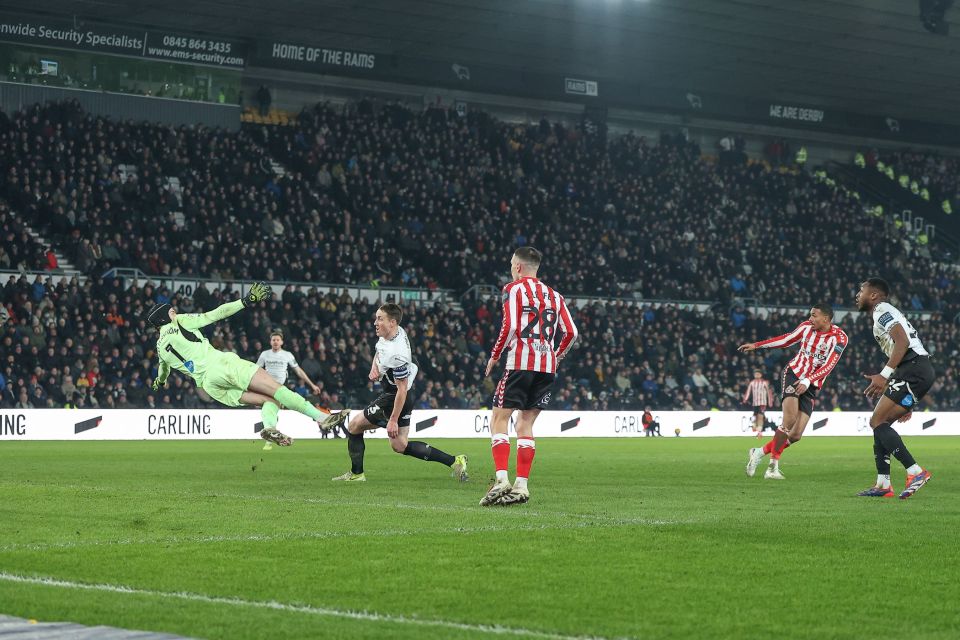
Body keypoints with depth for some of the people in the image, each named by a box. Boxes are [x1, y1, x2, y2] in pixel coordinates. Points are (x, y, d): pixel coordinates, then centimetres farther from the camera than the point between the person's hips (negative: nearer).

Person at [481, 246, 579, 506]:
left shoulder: (514, 289, 1)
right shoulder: (553, 295, 18)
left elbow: (509, 327, -10)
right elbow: (571, 332, 11)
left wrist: (494, 357, 1)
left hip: (521, 362, -6)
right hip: (547, 367, 6)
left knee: (499, 420, -3)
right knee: (525, 424, 11)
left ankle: (502, 478, -18)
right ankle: (521, 485, 3)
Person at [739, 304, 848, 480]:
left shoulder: (839, 338, -10)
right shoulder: (806, 326, 0)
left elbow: (829, 365, -18)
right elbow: (786, 339, 16)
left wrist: (807, 381, -30)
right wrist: (756, 345, 17)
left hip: (810, 386, 0)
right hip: (793, 373, 0)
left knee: (796, 435, -5)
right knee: (790, 420, -23)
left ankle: (760, 452, 14)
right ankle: (773, 466, -14)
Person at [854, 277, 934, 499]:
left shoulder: (882, 311, -1)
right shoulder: (886, 313, 29)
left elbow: (903, 342, -17)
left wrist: (885, 375, -22)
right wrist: (908, 403, 29)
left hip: (914, 370, -10)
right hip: (920, 371, 10)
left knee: (877, 422, -11)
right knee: (879, 423, 12)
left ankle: (915, 472, -17)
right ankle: (883, 484, 9)